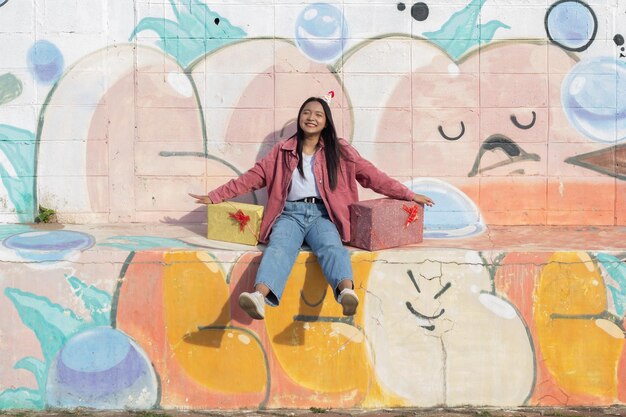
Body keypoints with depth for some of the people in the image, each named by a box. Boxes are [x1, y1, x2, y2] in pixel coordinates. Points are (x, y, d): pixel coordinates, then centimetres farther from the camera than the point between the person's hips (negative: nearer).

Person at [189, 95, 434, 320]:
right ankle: (259, 296, -60)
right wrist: (215, 197, 14)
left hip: (322, 214, 0)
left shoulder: (338, 150, 16)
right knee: (279, 247, -32)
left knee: (332, 246, -34)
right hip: (290, 213, 0)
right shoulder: (283, 151, 19)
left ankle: (346, 291, -63)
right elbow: (254, 176, 18)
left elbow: (371, 175, 12)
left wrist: (408, 195, 5)